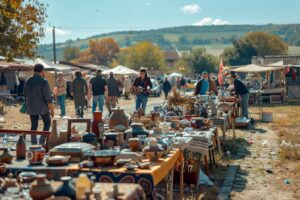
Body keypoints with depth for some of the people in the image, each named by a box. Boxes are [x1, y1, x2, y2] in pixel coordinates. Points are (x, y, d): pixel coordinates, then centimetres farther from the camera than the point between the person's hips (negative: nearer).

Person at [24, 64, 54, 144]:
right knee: (47, 123, 15)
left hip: (32, 107, 4)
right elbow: (48, 98, -17)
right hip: (42, 107, -4)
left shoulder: (27, 81, 1)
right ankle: (42, 141, 3)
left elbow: (25, 96, 10)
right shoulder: (44, 82, -17)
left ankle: (34, 144, 13)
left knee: (34, 126, 13)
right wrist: (52, 110, -9)